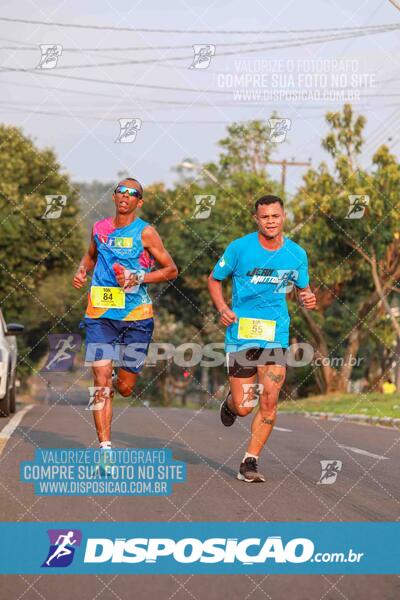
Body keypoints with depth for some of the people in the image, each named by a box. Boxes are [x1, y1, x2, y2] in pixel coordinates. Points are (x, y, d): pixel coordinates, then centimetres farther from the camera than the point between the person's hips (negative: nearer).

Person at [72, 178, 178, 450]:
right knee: (101, 382, -11)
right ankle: (105, 446, -9)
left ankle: (120, 375, 44)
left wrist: (139, 278, -14)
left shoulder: (145, 232, -3)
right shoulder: (100, 228, 8)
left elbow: (171, 270, -1)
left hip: (136, 315, -2)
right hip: (100, 315, 2)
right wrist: (82, 272, 8)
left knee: (125, 388, 6)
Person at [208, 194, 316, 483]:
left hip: (276, 334, 2)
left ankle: (250, 461, 0)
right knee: (243, 408, -2)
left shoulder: (296, 254, 2)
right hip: (241, 332, -1)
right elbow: (214, 280, 7)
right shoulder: (240, 248, -5)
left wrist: (308, 297, -7)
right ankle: (231, 401, 38)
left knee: (269, 399, -13)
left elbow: (302, 287, 18)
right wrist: (223, 309, -11)